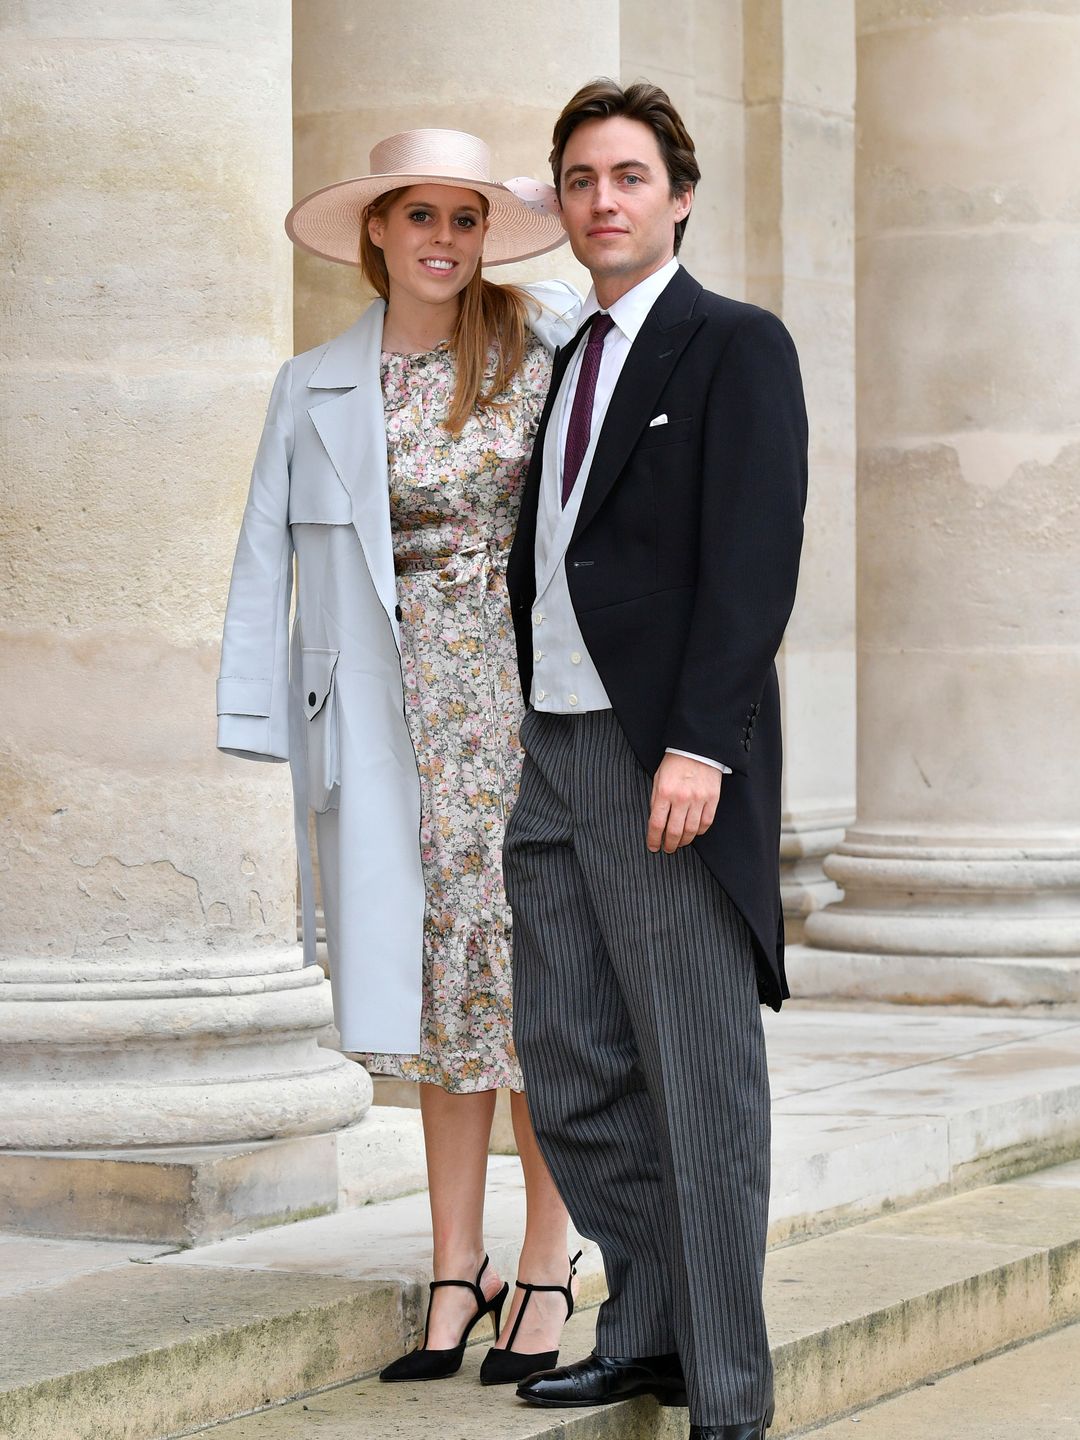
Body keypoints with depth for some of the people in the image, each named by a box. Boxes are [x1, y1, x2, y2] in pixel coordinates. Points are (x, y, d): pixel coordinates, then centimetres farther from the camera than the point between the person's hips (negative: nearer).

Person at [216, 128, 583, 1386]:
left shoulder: (545, 345, 1)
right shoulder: (315, 389, 6)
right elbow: (266, 557, 7)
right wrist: (261, 723, 2)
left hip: (535, 687, -2)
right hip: (408, 703, 2)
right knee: (440, 969, 4)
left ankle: (545, 1269, 8)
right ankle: (456, 1272, 11)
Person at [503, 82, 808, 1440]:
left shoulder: (737, 346, -4)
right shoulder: (566, 362, 19)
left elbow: (754, 557, -13)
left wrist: (699, 745, -20)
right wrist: (520, 731, 11)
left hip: (670, 765, -7)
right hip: (555, 757, 7)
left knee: (700, 1080, -3)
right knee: (571, 1071, 9)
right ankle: (646, 1327, 21)